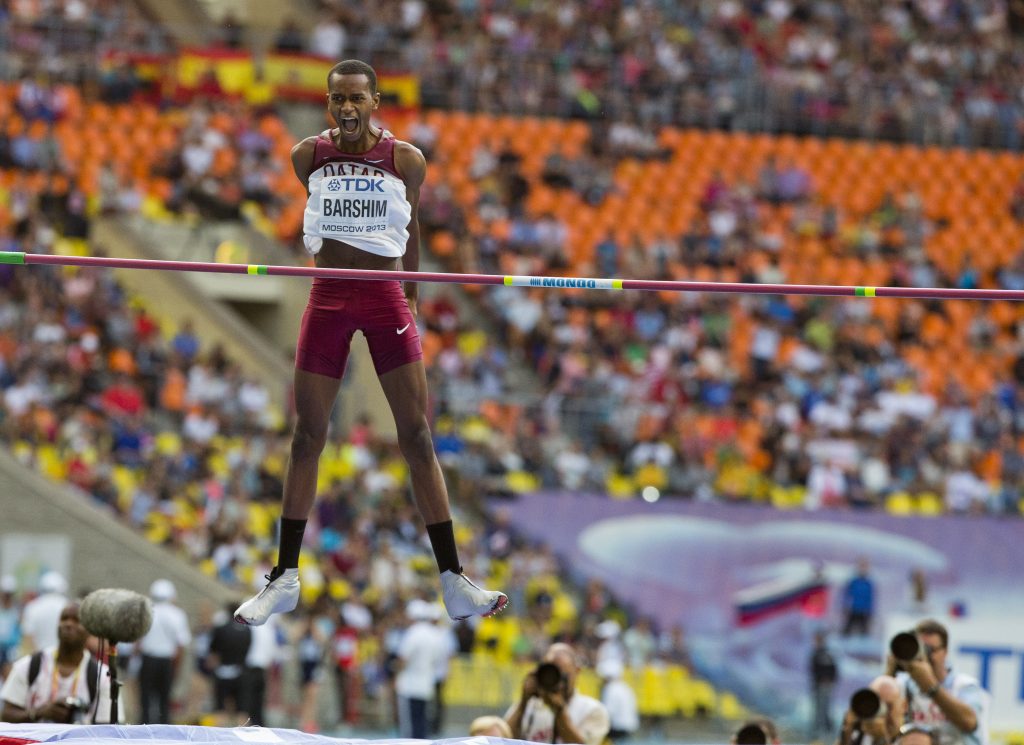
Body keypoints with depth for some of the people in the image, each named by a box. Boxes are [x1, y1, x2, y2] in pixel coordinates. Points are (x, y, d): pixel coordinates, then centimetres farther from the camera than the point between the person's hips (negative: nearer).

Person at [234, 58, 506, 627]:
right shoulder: (309, 157, -1)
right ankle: (286, 578, 13)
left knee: (417, 436, -4)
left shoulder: (405, 160, -4)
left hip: (386, 298, -1)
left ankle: (454, 580, -4)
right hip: (329, 298, 1)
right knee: (307, 437, 4)